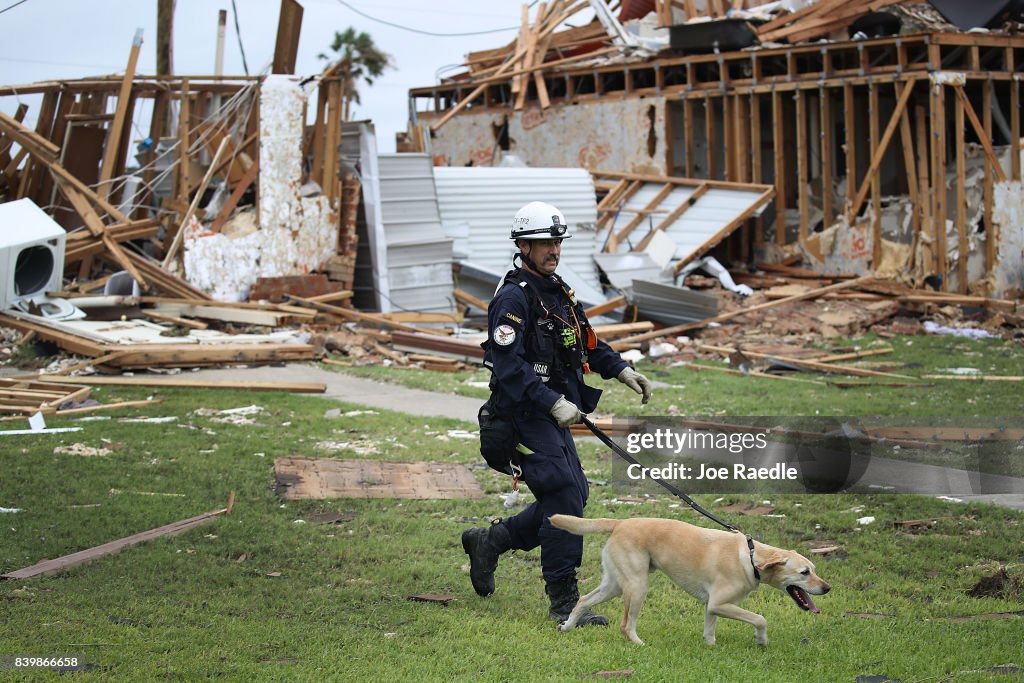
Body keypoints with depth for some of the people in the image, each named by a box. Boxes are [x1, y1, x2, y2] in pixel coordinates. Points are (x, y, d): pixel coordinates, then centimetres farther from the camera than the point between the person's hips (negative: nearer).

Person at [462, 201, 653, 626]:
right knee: (564, 498, -13)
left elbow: (586, 341, 27)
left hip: (555, 415, 9)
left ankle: (488, 542, 27)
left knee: (573, 495, 12)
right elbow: (508, 366, -23)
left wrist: (620, 369, 13)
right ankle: (563, 602, -7)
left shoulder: (557, 292, 15)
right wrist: (553, 403, -27)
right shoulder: (513, 297, -15)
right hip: (525, 415, -9)